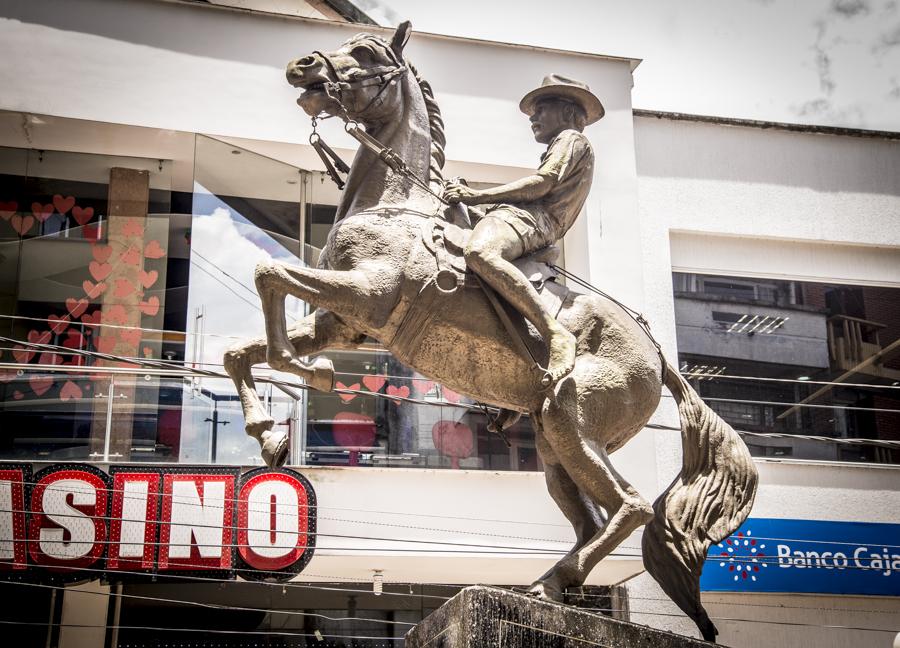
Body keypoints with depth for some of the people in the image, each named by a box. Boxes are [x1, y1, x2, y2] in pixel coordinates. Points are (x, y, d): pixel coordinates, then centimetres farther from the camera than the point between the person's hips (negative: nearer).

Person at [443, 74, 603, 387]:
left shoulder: (571, 139, 7)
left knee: (479, 253, -42)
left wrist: (478, 195, -10)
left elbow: (541, 185, -9)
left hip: (527, 218, -11)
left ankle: (556, 335, -46)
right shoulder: (560, 149, 38)